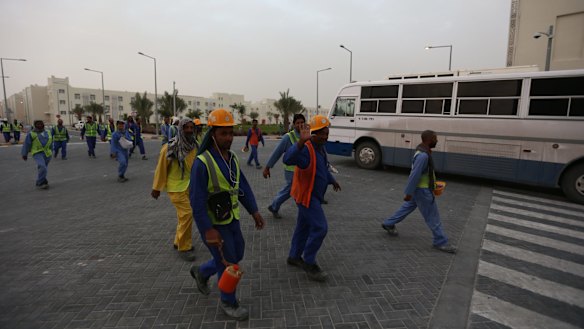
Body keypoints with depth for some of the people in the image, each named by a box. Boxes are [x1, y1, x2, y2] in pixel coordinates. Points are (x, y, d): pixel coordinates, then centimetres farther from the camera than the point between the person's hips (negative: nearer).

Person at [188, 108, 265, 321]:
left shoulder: (232, 158, 2)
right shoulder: (202, 163, -23)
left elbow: (243, 187, 7)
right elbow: (197, 200, -25)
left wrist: (254, 212, 3)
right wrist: (208, 231, -27)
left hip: (232, 220, 8)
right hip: (213, 224, -8)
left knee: (236, 256, 20)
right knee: (228, 264, 4)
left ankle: (202, 272, 43)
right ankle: (228, 302, 30)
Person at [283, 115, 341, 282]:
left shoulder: (319, 147, 6)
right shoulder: (306, 149, -25)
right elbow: (288, 159, -46)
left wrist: (332, 180, 35)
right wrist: (301, 142, -59)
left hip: (312, 195, 10)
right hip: (307, 196, -10)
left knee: (304, 226, 18)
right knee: (320, 228, -8)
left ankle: (294, 257, 34)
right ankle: (309, 263, 8)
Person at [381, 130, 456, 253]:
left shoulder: (423, 150, 5)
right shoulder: (423, 155, -28)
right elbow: (414, 175, -28)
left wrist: (433, 183, 24)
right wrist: (408, 193, -24)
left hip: (419, 188, 10)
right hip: (422, 190, -10)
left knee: (407, 207, 22)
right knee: (432, 216, 3)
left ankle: (389, 224, 34)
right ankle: (440, 242, 17)